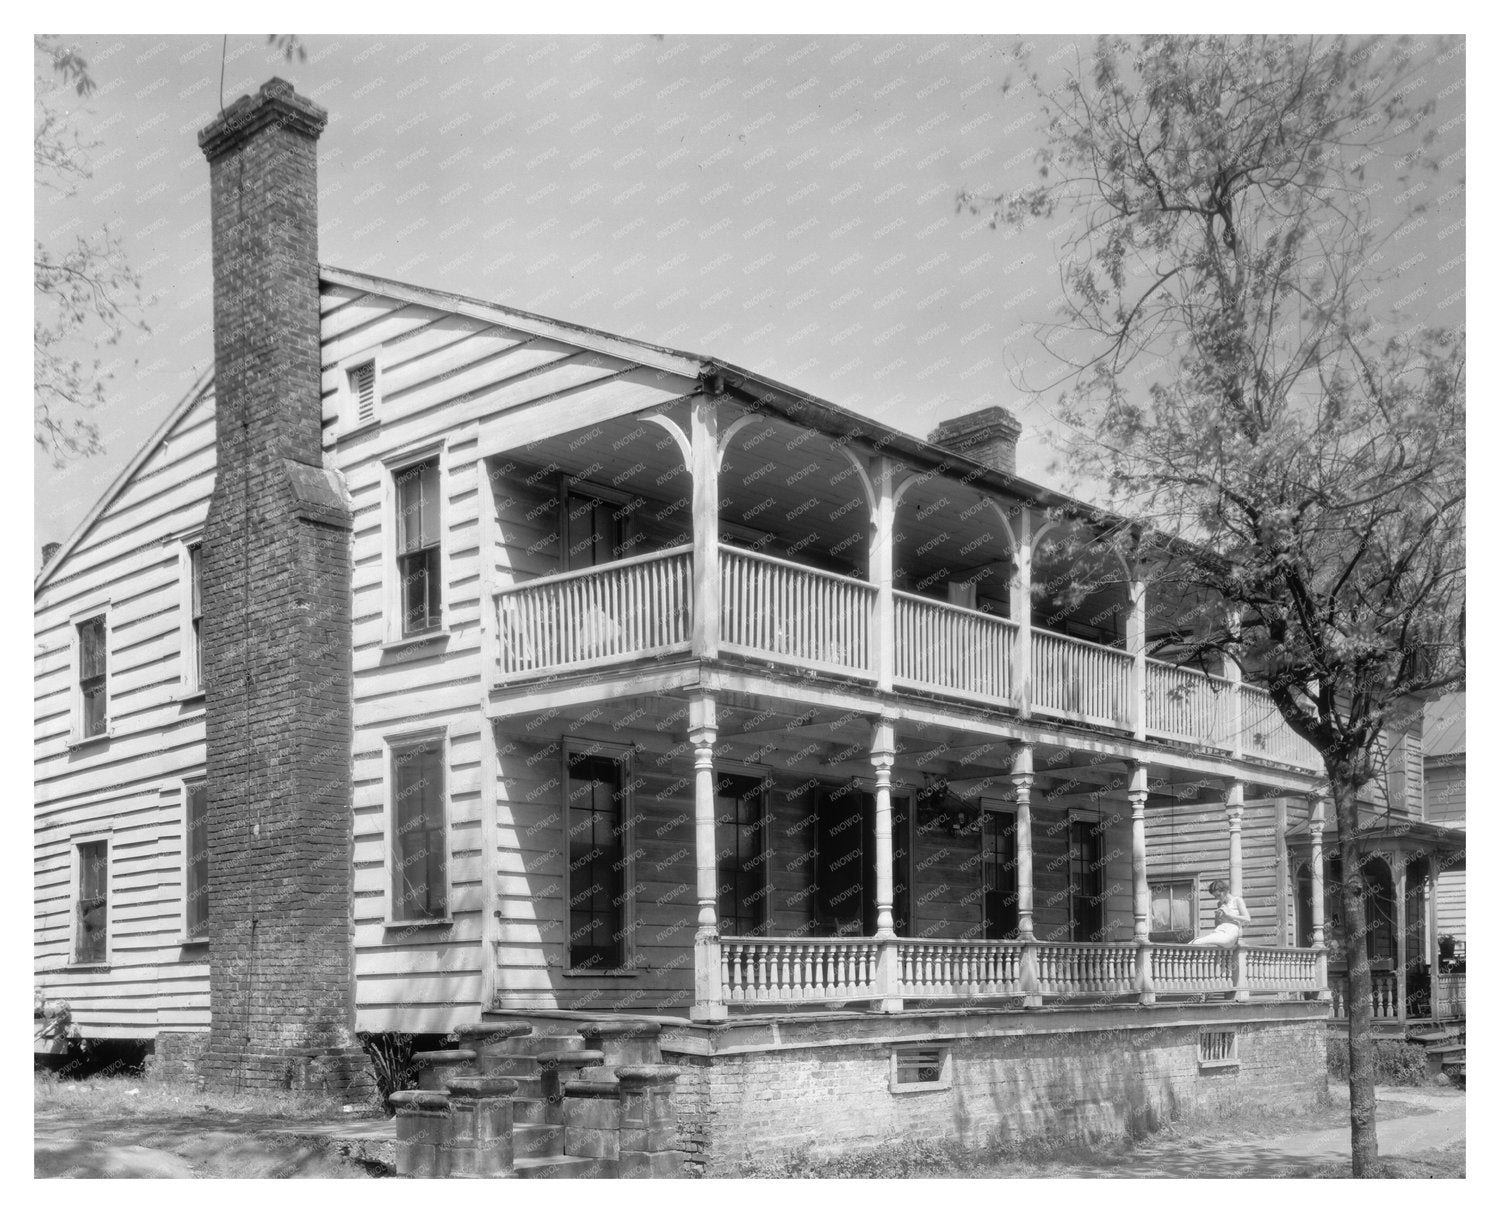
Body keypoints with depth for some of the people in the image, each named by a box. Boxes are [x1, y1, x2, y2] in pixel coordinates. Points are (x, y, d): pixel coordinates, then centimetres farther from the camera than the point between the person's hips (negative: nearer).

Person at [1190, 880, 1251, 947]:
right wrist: (1217, 916, 9)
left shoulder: (1237, 900, 9)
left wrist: (1228, 914, -7)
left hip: (1229, 934, -7)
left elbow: (1247, 920, -3)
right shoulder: (1220, 904, 27)